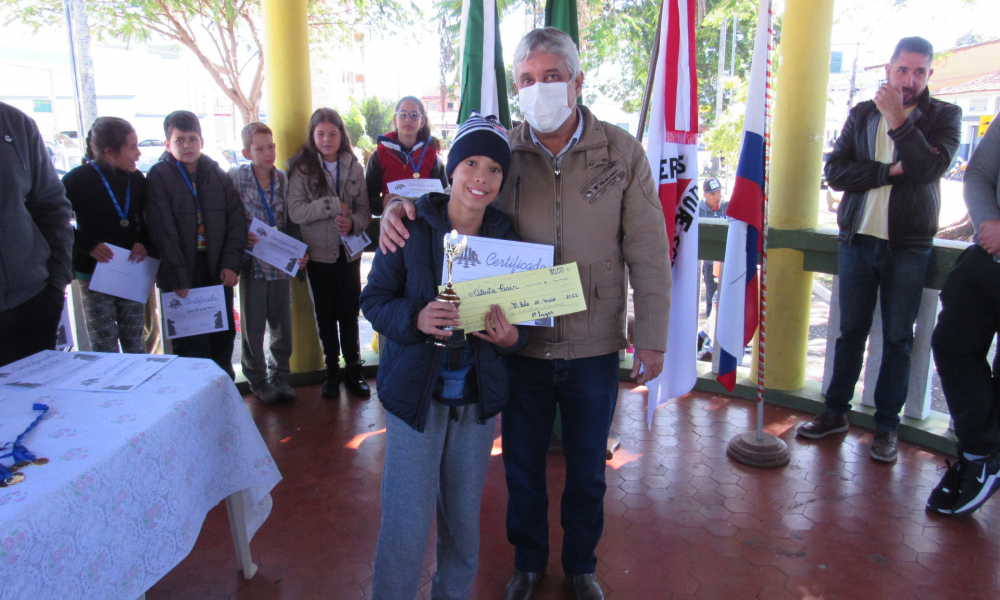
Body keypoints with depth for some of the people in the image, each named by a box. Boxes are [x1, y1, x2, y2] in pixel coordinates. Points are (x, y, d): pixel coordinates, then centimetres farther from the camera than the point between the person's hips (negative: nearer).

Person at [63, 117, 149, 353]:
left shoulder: (136, 178, 3)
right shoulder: (78, 180, -10)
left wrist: (143, 242, -4)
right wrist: (88, 245, -18)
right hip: (95, 272, -4)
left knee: (135, 343, 12)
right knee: (105, 347, 1)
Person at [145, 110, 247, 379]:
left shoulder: (218, 175, 8)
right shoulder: (159, 177, -4)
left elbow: (236, 221, 5)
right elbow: (163, 231, -9)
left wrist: (231, 263, -6)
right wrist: (178, 277, -15)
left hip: (218, 270, 4)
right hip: (183, 274, -4)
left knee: (224, 336, 12)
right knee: (192, 345, -3)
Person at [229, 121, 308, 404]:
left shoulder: (283, 180, 4)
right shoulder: (235, 177, -5)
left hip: (280, 262, 3)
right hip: (252, 263, -3)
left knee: (282, 323, 9)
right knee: (253, 325, 7)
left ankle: (280, 376, 26)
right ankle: (258, 381, 22)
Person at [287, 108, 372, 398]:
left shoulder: (354, 167, 2)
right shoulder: (302, 168, -5)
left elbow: (365, 209, 2)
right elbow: (295, 211, -14)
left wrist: (353, 222, -18)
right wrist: (334, 205, -17)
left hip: (349, 252, 1)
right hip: (319, 254, -1)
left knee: (350, 314, 7)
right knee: (326, 315, 11)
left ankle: (353, 371, 21)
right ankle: (332, 371, 26)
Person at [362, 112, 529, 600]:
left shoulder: (506, 236, -3)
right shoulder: (410, 226, -9)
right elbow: (374, 300, -6)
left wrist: (511, 336, -19)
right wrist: (415, 319, -25)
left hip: (477, 395, 3)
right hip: (415, 390, -3)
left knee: (463, 519, 17)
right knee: (406, 525, 1)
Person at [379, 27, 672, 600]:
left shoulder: (621, 152, -5)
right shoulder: (501, 152, -4)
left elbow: (649, 253, -4)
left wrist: (652, 337, -5)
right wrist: (399, 205, -19)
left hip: (594, 348, 0)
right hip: (522, 345, 1)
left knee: (587, 469, 19)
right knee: (523, 466, 18)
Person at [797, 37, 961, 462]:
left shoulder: (943, 116, 2)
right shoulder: (862, 114, 8)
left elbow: (929, 167, -17)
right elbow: (836, 171, -3)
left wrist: (897, 118, -19)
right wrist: (890, 171, -14)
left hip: (909, 247, -2)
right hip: (858, 240, 2)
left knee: (898, 339, 4)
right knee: (850, 332, 10)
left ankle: (886, 425, 15)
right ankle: (836, 412, 21)